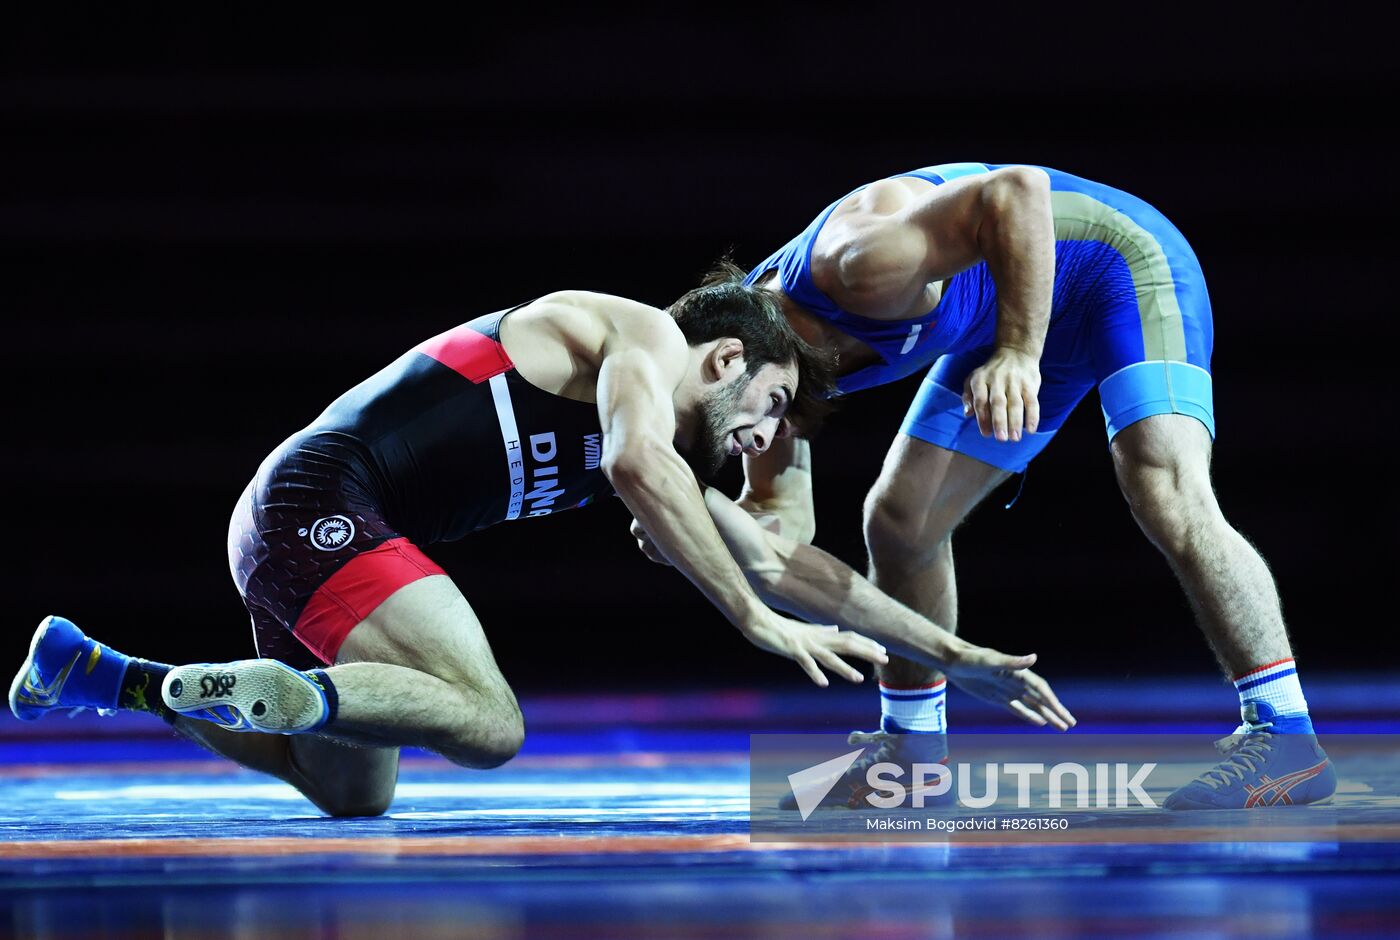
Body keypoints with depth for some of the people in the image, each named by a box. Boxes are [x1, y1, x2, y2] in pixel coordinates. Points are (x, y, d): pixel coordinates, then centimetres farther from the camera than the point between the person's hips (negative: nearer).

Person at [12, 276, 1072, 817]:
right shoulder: (644, 335, -3)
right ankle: (245, 689, -25)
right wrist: (756, 620, -24)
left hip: (289, 531, 10)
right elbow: (636, 465, -24)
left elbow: (788, 563, 27)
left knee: (353, 792, 20)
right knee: (489, 725, -24)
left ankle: (97, 674, 19)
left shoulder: (673, 454, 24)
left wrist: (960, 655, 25)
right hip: (319, 501, -10)